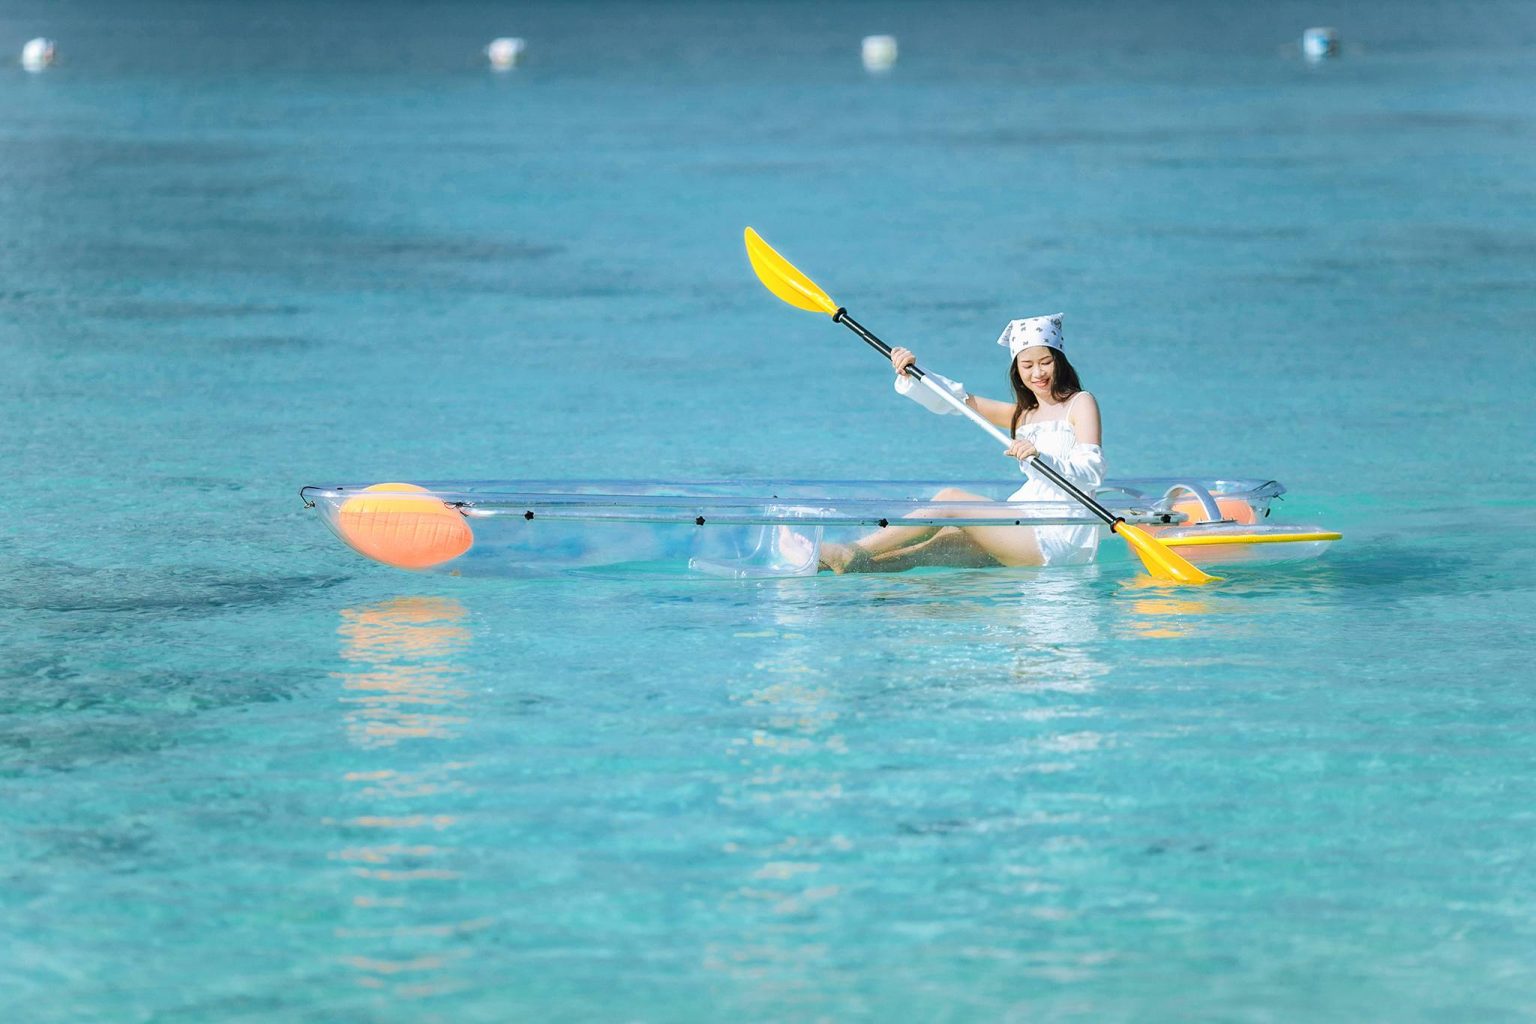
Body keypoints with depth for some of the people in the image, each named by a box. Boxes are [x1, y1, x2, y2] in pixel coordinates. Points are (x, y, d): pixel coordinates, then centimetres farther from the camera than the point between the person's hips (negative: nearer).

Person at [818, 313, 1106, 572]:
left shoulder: (1080, 403, 1)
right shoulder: (1023, 414, 23)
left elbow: (1093, 472, -12)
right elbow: (955, 399, 19)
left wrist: (1041, 458, -28)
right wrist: (911, 376, 4)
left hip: (1061, 539, -8)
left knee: (950, 499, -16)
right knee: (929, 546, -7)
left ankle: (855, 553, -19)